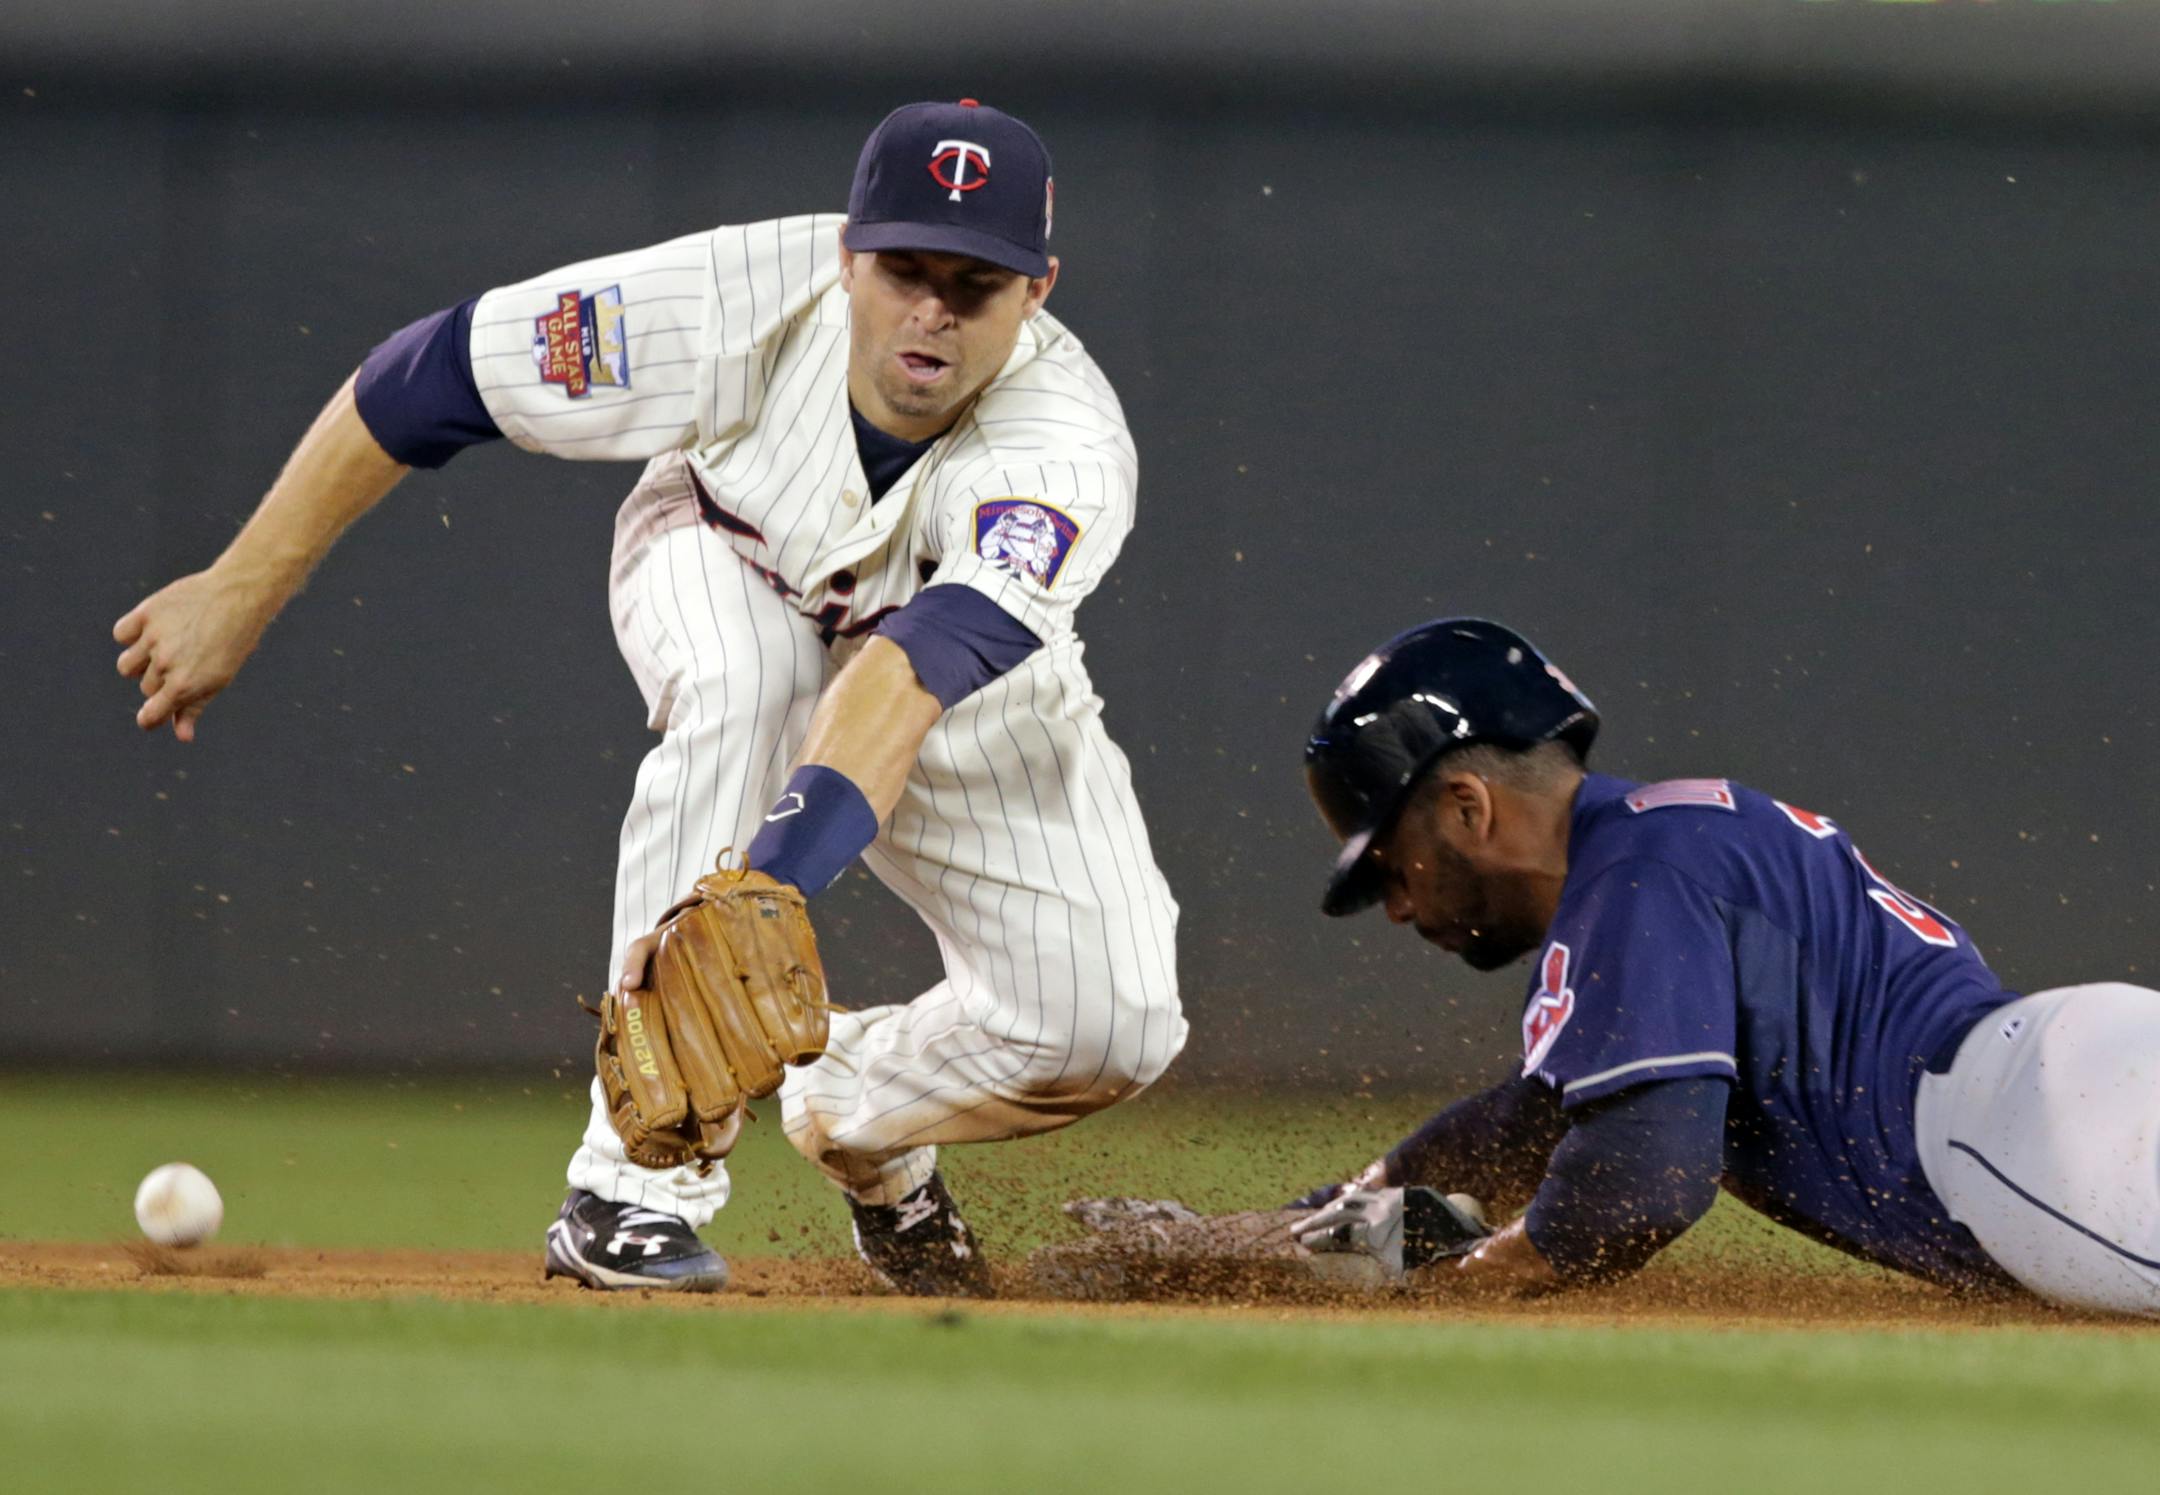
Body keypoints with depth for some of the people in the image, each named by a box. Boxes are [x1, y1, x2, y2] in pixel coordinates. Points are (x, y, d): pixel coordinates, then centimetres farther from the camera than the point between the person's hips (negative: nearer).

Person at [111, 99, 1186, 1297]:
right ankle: (634, 1185, -33)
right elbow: (426, 379, -22)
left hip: (973, 708, 0)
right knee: (737, 683, -38)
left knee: (1113, 1026, -20)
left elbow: (912, 675, -56)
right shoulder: (734, 301, -35)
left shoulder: (1067, 454, -40)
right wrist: (238, 597, -19)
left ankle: (853, 1114, 15)